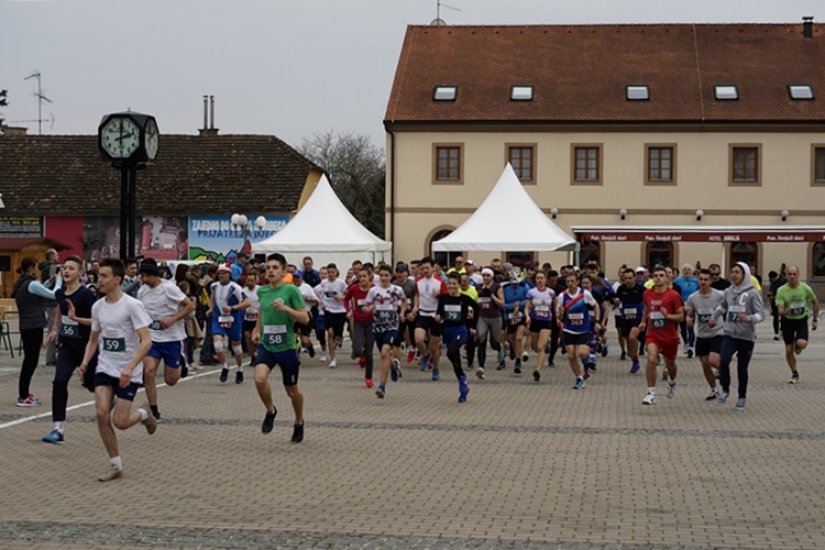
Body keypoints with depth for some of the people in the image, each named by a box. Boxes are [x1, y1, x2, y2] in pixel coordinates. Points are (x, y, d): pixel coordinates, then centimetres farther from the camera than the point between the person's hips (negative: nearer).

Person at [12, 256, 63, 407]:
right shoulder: (32, 284, -16)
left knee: (29, 359, 17)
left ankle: (24, 393, 24)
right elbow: (54, 295, -14)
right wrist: (58, 280, 0)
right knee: (31, 360, -3)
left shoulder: (20, 284, 12)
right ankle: (23, 397, -1)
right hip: (34, 326, -9)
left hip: (25, 325, 9)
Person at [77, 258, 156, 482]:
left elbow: (146, 341, -19)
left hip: (128, 373, -5)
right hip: (104, 368, 5)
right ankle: (115, 465, 3)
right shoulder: (98, 306, 3)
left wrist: (130, 368, -29)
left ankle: (144, 414, 29)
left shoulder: (132, 305, -15)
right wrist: (85, 362, -2)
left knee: (120, 422, -7)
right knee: (101, 413, -12)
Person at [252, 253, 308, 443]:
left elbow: (305, 319, -12)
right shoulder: (262, 291, 3)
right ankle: (270, 411, 5)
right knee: (260, 379, -23)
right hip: (266, 345, 3)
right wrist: (257, 330, 11)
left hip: (286, 347, -3)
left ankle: (299, 422, 37)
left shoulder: (291, 290, -10)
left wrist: (285, 308, -25)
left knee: (292, 390, 10)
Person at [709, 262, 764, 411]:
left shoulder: (752, 293, -9)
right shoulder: (728, 291, 6)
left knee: (742, 368, 6)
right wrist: (714, 317, 27)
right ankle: (725, 390, 0)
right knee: (724, 360, -20)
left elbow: (761, 314, -14)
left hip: (746, 337, -3)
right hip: (729, 334, 3)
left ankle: (742, 398, 24)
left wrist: (748, 318, -31)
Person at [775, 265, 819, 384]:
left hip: (802, 320, -1)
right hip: (787, 321, 1)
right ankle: (795, 374, 21)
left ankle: (797, 344, 15)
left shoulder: (805, 288, -10)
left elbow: (815, 302, 7)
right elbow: (780, 310, -17)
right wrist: (786, 311, -40)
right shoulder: (781, 290, -12)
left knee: (801, 344, -25)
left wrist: (815, 319, 8)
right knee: (788, 350, 1)